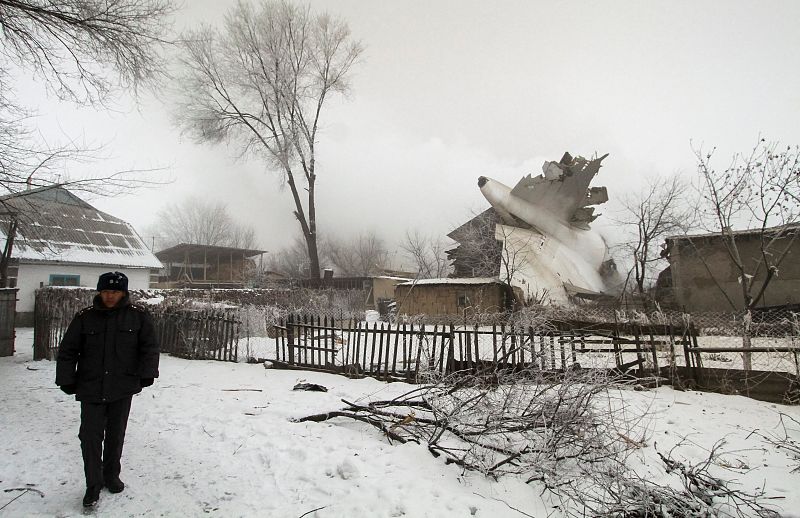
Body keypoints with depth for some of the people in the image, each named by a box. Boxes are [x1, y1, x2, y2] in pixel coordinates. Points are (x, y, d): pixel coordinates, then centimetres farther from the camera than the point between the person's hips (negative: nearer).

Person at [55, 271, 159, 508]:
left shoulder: (138, 315, -2)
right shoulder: (85, 317, -1)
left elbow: (149, 347, 1)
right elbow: (67, 351, 4)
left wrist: (147, 374, -6)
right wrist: (66, 380, 0)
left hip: (122, 389, 0)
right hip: (91, 389, 0)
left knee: (116, 435, 13)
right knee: (90, 437, -1)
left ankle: (111, 476, 33)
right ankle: (93, 485, 15)